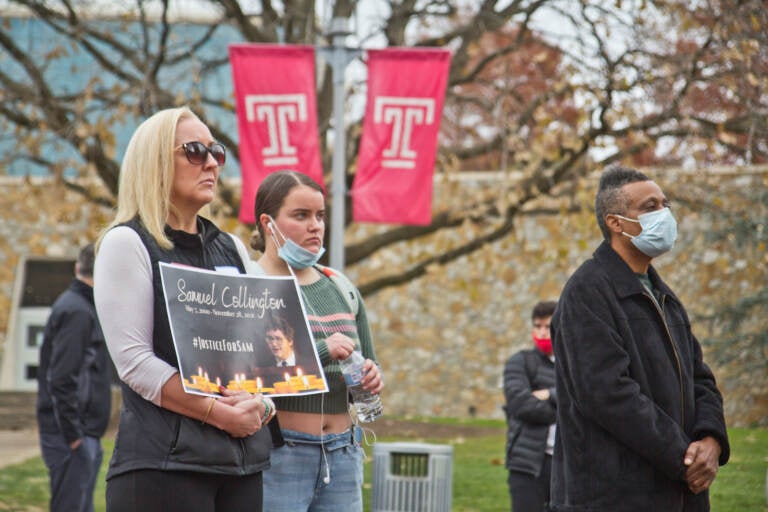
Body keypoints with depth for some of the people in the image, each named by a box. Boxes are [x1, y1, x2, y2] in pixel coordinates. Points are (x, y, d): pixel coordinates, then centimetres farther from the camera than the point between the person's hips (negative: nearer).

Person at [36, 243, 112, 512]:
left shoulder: (71, 306, 15)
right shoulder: (77, 312, -15)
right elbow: (62, 379, -22)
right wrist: (72, 434, -19)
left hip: (85, 435, 10)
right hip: (72, 438, -10)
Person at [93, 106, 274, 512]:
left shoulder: (232, 249, 18)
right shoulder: (127, 244, -2)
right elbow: (134, 361, -11)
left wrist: (260, 404, -4)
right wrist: (220, 414, -16)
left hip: (243, 458, 6)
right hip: (164, 459, -6)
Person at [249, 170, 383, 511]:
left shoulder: (340, 288, 16)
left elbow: (366, 362, 24)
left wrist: (371, 377, 0)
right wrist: (321, 350, -22)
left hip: (342, 456, 6)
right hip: (277, 456, -6)